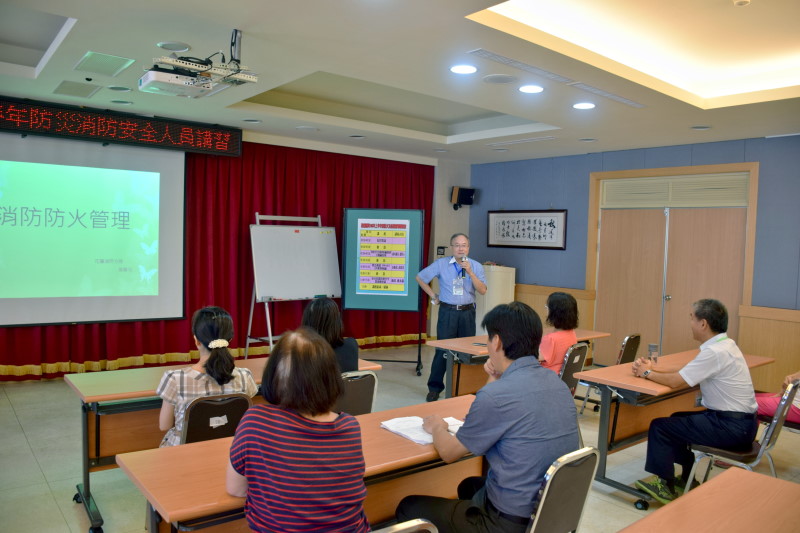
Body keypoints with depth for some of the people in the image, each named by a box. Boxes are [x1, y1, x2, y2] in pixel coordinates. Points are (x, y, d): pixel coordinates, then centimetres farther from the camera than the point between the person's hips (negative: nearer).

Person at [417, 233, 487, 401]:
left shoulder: (476, 266, 1)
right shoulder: (440, 264, -1)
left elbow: (483, 290, -8)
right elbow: (420, 278, 7)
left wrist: (470, 272, -18)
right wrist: (433, 295, 5)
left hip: (467, 312, 2)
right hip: (447, 312, -2)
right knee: (443, 350, -2)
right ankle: (434, 388, 8)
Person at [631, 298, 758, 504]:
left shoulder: (715, 352, -24)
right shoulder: (725, 345, 7)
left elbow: (675, 381, -20)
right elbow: (684, 372, 13)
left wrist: (647, 373, -3)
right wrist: (653, 368, 5)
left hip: (732, 428, -10)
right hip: (741, 421, 10)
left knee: (659, 426, -5)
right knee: (678, 419, 26)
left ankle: (665, 487, 9)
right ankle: (687, 479, 32)